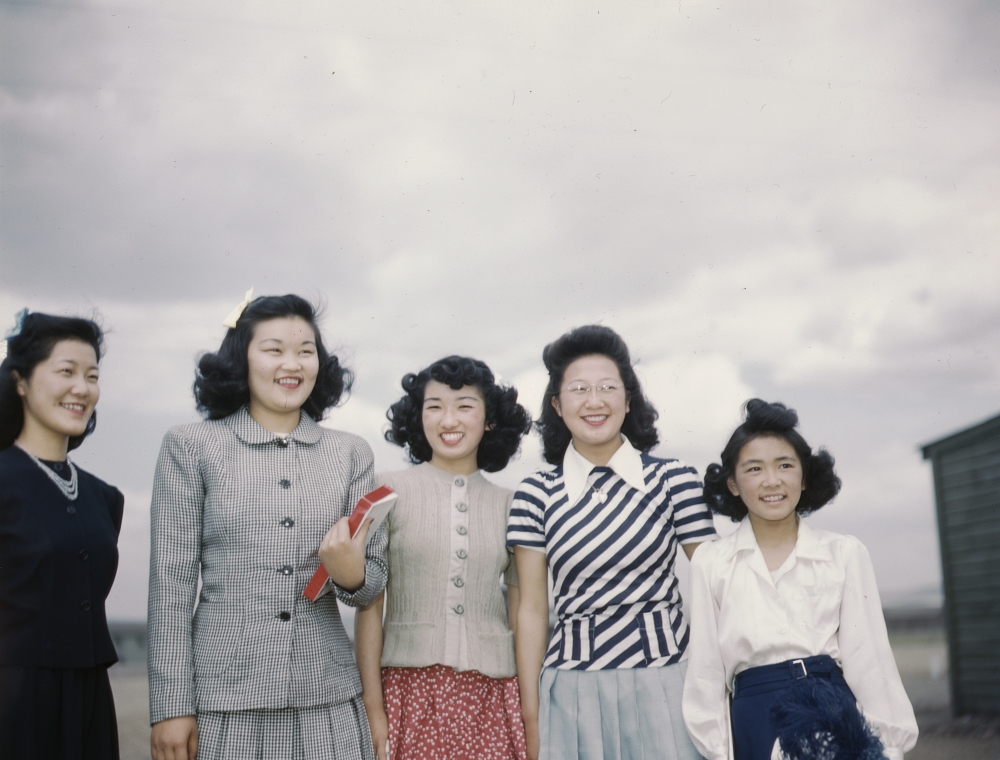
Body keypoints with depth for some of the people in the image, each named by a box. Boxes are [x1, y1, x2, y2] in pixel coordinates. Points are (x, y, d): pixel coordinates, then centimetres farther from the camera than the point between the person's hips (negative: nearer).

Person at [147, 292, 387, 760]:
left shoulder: (352, 454, 8)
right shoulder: (191, 447, 2)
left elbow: (375, 579, 9)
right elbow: (171, 582, -1)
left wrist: (352, 574, -14)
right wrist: (171, 706, -5)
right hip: (222, 703, -2)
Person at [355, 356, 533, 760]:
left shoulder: (510, 506, 6)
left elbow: (522, 619, 9)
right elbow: (369, 607, -1)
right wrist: (373, 711, -5)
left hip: (491, 697, 2)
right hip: (409, 692, -2)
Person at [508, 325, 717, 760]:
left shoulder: (674, 480, -2)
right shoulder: (536, 494, 1)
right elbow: (532, 610, 2)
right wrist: (531, 717, 2)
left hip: (666, 687, 0)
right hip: (573, 693, 1)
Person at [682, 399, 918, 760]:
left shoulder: (846, 554, 5)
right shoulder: (709, 565, 5)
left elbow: (869, 660, 5)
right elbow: (707, 672, 6)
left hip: (835, 715, 0)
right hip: (755, 727, 0)